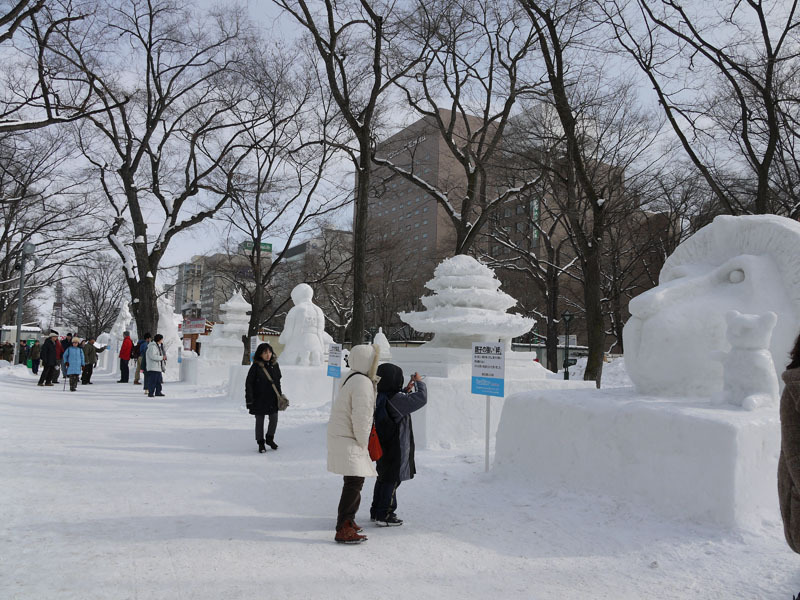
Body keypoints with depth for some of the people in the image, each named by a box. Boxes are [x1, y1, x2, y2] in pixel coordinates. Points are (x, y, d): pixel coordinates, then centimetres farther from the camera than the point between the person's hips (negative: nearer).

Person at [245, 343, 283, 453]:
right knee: (259, 421, 7)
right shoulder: (256, 366, -10)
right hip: (259, 399, -4)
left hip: (273, 399, 4)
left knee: (274, 419, 7)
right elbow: (248, 383, -9)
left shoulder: (275, 365, 4)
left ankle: (270, 438, 30)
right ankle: (261, 443, 21)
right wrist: (249, 399, -12)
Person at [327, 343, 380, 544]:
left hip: (344, 436, 11)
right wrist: (363, 443, -12)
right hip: (348, 442, -11)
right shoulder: (363, 383, -19)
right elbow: (361, 417, -24)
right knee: (354, 483, -12)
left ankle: (348, 521, 31)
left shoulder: (354, 379, 14)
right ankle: (343, 530, -10)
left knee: (355, 482, 20)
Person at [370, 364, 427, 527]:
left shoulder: (380, 397, 2)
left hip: (382, 445, 9)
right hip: (395, 448, -9)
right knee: (392, 480, 3)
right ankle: (384, 515, 9)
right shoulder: (395, 399, -23)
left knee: (383, 478, 19)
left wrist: (406, 390, 15)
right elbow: (421, 399, -20)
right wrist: (419, 383, -4)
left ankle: (376, 511, 28)